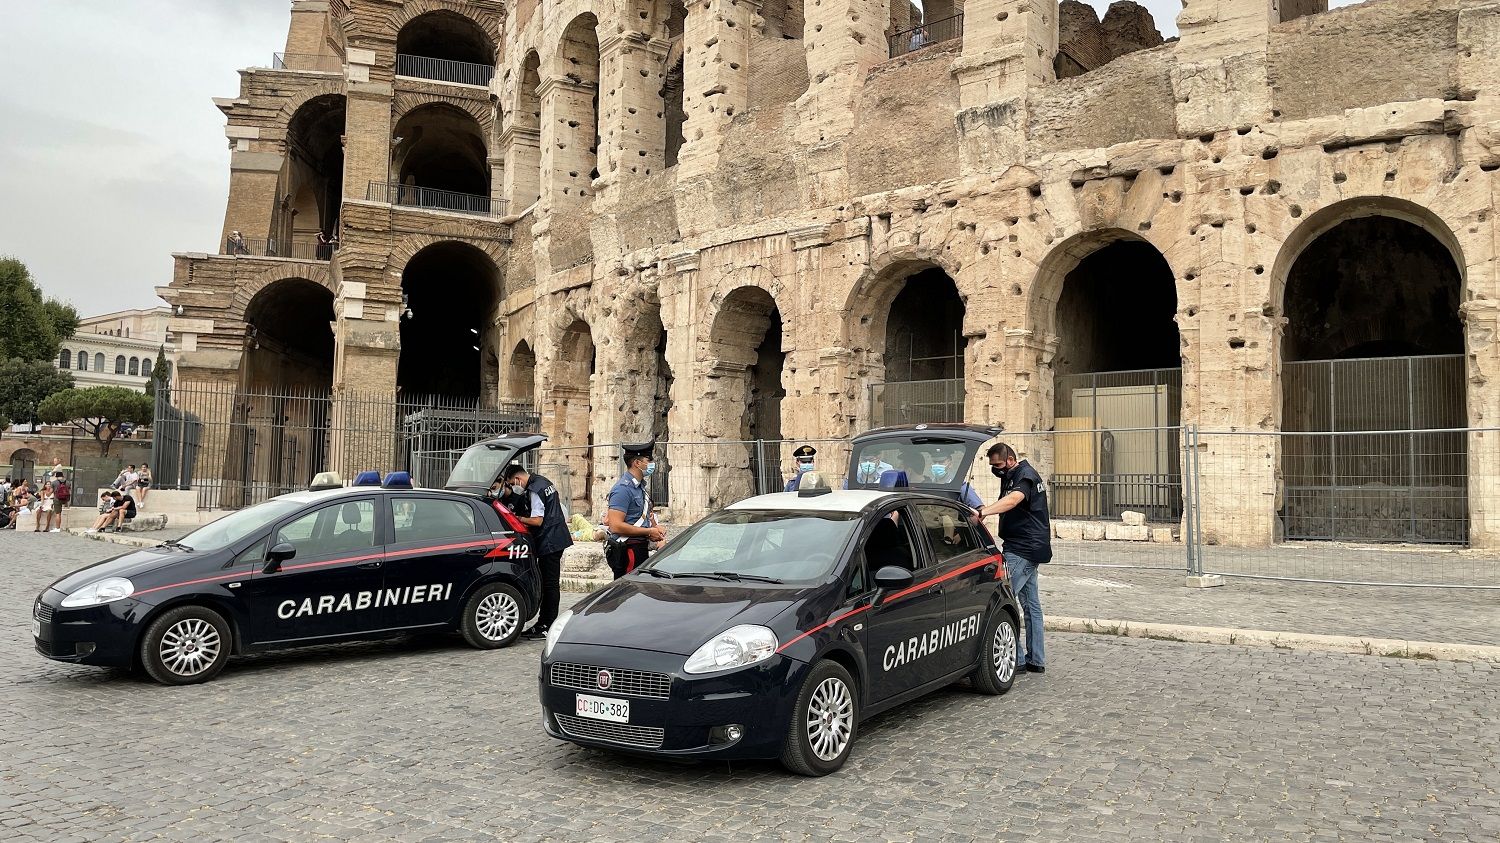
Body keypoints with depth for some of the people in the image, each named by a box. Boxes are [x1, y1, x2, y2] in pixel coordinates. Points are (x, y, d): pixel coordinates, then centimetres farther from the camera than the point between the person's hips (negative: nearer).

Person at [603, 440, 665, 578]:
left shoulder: (640, 486, 16)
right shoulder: (623, 489, -15)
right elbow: (616, 526, -23)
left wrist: (655, 527, 8)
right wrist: (648, 532, -16)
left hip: (640, 549, 10)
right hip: (627, 550, -10)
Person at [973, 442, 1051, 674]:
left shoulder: (1025, 476, -14)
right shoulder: (1012, 476, 18)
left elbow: (1013, 500, -36)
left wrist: (985, 511, -51)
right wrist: (986, 509, 12)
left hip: (1023, 550, -11)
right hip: (1027, 549, 11)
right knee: (1031, 604, 12)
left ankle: (1016, 658, -12)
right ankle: (1036, 660, 18)